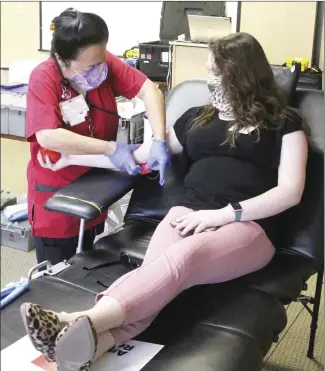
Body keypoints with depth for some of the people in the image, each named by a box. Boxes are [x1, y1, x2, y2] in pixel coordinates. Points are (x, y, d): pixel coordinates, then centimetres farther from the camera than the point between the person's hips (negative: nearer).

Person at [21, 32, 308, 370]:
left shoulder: (283, 122, 11)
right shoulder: (197, 117, 25)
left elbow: (290, 192, -1)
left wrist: (222, 214, -13)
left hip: (248, 225, -3)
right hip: (189, 213, 4)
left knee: (181, 257, -37)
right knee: (155, 268, -32)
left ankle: (85, 323, -56)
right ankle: (94, 344, -57)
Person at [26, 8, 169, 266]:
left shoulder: (103, 62, -10)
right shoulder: (44, 78, -22)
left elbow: (148, 89, -14)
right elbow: (48, 137, -32)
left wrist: (159, 141, -29)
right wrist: (110, 149, -31)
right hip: (56, 193, -4)